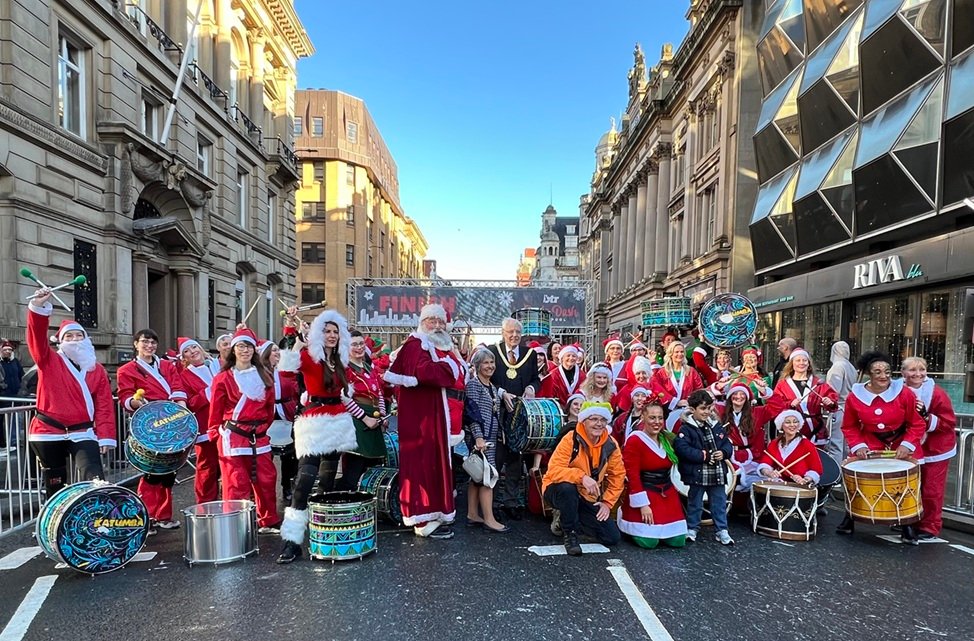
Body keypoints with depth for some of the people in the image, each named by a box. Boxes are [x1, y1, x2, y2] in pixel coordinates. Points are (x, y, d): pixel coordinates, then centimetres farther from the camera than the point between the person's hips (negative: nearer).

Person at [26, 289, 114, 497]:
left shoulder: (97, 370, 6)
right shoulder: (49, 361, 4)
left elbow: (105, 406, 2)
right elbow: (37, 337, -15)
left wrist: (105, 436, -6)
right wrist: (38, 307, -30)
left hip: (83, 433, 0)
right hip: (48, 433, 0)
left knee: (95, 480, -15)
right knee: (55, 485, 11)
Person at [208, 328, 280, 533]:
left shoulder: (264, 376, 9)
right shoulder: (223, 378, -2)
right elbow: (216, 410, 2)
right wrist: (215, 434, 2)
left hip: (259, 438, 4)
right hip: (233, 438, -4)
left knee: (266, 480, 8)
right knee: (237, 484, -3)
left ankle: (268, 522, 23)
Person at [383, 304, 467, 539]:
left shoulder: (444, 346, 20)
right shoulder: (416, 345, -9)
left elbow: (460, 370, 15)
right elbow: (423, 371, -26)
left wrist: (459, 365, -5)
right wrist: (449, 366, -15)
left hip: (439, 413, 9)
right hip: (420, 413, -9)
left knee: (437, 460, 12)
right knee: (424, 461, -6)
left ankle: (436, 512, 22)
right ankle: (424, 520, 0)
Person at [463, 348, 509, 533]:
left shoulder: (493, 387, 17)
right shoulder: (473, 384, -9)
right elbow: (471, 412, -16)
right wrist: (479, 437, -23)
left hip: (490, 438, 9)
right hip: (478, 438, -9)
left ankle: (472, 515, 18)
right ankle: (489, 519, -6)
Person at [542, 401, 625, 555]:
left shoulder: (611, 445, -6)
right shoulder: (571, 440, -21)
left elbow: (617, 476, 4)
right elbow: (554, 471, -29)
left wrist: (607, 502, -5)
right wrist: (582, 477, -41)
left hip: (588, 499, 5)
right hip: (560, 491, -4)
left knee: (612, 538, -3)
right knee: (567, 487, -40)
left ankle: (570, 518, 18)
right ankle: (569, 533, -14)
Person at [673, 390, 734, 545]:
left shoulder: (716, 426, 6)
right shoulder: (686, 428, -12)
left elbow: (728, 444, 11)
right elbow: (681, 448, -22)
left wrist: (723, 453, -11)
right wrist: (703, 456, -21)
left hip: (717, 474, 5)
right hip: (697, 474, -4)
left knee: (719, 503, 12)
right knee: (694, 503, 10)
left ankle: (722, 530, 25)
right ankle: (692, 529, 25)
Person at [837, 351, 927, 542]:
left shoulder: (904, 393, -14)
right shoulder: (855, 396, -11)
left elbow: (917, 424, -5)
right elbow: (849, 427, 0)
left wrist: (906, 445, -17)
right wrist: (858, 446, -13)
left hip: (901, 447, 0)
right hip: (869, 446, 1)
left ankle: (907, 526, 27)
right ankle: (849, 518, 17)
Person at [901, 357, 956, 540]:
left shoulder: (937, 393, -18)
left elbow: (949, 423, -17)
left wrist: (926, 417, -30)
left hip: (936, 450, -4)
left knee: (931, 490, 2)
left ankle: (930, 527, 16)